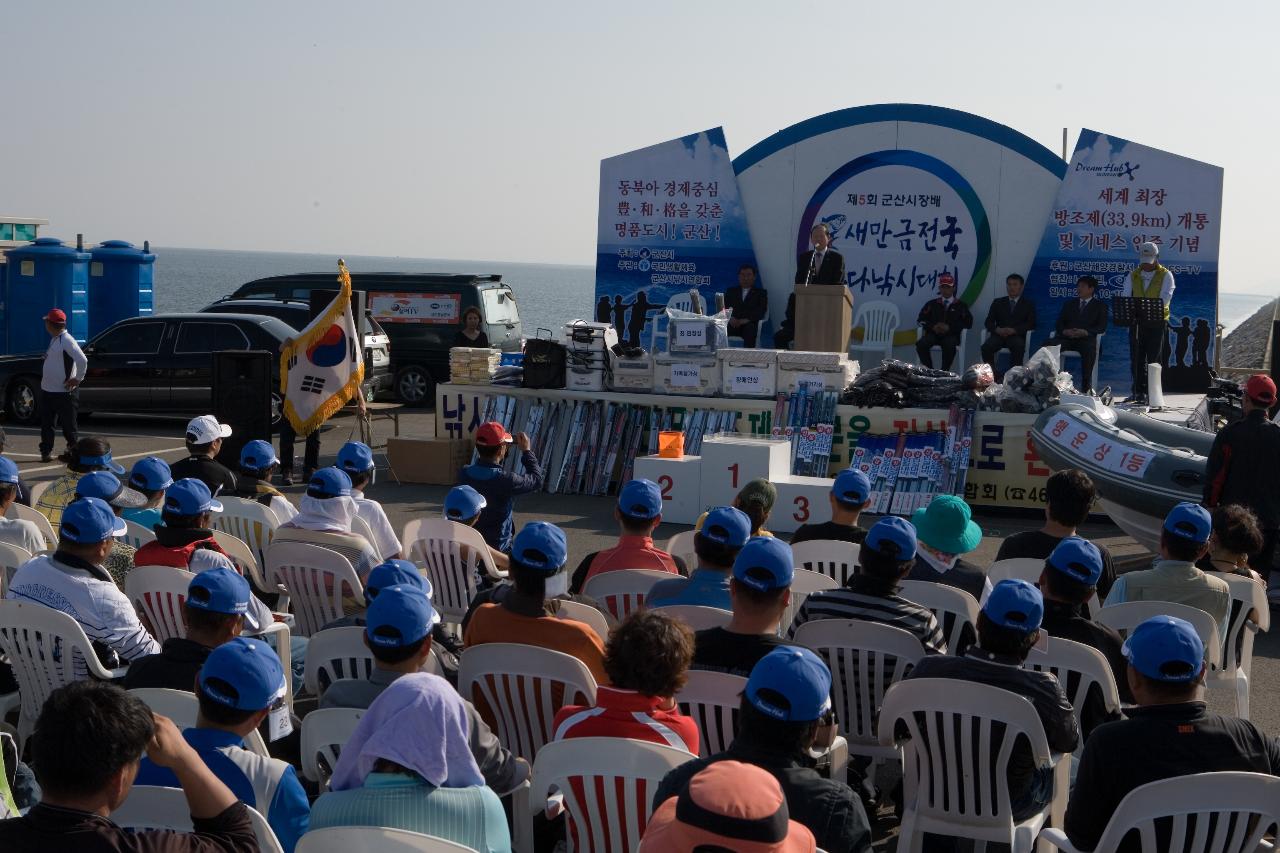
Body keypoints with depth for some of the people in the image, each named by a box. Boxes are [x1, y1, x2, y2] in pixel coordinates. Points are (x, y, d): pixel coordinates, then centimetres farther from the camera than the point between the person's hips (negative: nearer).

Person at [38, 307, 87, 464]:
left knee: (68, 425, 1)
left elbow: (82, 361, -25)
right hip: (47, 391, 9)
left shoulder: (66, 340, -17)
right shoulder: (54, 339, 13)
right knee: (46, 424, 10)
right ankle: (46, 452, 16)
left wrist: (78, 379, -17)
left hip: (64, 392, -9)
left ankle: (74, 450, 14)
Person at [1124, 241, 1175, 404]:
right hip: (1137, 321, 4)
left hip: (1157, 321, -3)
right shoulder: (1133, 275, 12)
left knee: (1153, 359, -2)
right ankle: (1138, 392, 9)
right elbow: (1127, 297, 5)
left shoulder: (1166, 275, 1)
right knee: (1137, 358, 4)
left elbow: (1165, 297, -12)